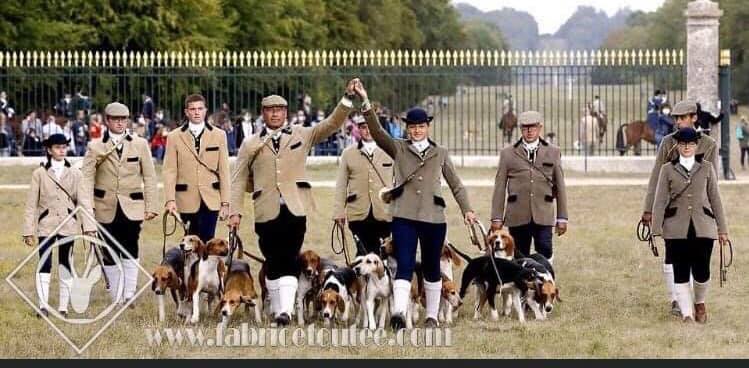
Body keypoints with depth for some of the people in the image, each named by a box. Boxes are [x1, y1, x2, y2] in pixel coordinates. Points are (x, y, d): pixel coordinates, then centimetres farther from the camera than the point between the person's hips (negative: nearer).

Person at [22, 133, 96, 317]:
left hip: (68, 225, 1)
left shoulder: (75, 174, 7)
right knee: (44, 265, -9)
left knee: (65, 265, 4)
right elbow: (31, 204, 4)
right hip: (46, 225, -1)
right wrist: (28, 231, -1)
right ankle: (43, 305, -10)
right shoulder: (39, 174, 4)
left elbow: (83, 201, 3)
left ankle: (64, 307, 8)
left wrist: (89, 226, -8)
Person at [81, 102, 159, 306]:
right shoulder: (95, 147, 4)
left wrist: (151, 206, 0)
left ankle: (129, 294, -5)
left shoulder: (140, 144, 7)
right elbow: (87, 178, -2)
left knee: (130, 252, -8)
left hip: (132, 207, 0)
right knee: (109, 255, 2)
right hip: (106, 208, 0)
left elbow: (149, 177, 7)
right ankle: (116, 298, 9)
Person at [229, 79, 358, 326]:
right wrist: (235, 211, 0)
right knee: (273, 262, 5)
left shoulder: (301, 136, 12)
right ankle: (276, 308, 15)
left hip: (295, 209, -1)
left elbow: (332, 124, 4)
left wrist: (348, 98, -10)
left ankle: (286, 310, -14)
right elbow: (239, 180, 9)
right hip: (267, 211, 1)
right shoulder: (251, 145, 11)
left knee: (290, 261, -8)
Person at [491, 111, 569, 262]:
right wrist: (497, 217, 2)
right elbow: (499, 187, 8)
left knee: (545, 253, -13)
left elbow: (560, 186, 11)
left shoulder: (553, 153, 12)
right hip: (517, 217, 0)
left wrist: (562, 217, 7)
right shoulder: (508, 154, 9)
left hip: (543, 216, 0)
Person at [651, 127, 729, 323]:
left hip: (703, 228, 0)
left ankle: (699, 303, 24)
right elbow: (660, 201, 2)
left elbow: (715, 198, 11)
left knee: (701, 272, -4)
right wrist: (657, 230, -6)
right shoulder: (667, 169, 6)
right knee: (680, 273, -4)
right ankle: (687, 313, 2)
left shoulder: (707, 168, 9)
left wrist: (722, 228, 9)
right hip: (676, 230, 0)